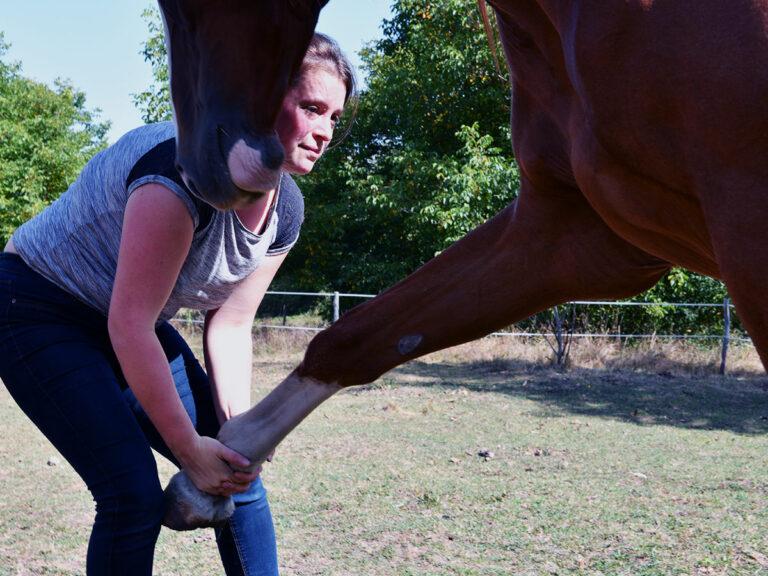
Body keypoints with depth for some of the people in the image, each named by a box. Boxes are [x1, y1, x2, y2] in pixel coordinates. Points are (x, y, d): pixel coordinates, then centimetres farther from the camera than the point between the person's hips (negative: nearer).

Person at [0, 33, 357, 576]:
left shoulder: (285, 211, -5)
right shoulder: (186, 171, -33)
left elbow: (229, 326, 0)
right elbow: (130, 328, -31)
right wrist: (188, 448, -25)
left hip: (131, 325, 9)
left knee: (238, 472, 4)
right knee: (134, 492, -19)